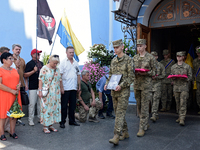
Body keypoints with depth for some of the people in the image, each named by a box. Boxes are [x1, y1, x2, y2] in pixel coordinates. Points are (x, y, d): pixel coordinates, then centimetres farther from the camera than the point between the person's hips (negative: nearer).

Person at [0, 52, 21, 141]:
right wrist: (12, 91, -17)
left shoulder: (14, 70, 13)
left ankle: (12, 132, 22)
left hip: (15, 95, 6)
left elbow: (18, 80, 22)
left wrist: (19, 85, -2)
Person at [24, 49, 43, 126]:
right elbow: (25, 75, -11)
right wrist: (33, 71, -19)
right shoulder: (29, 64, -5)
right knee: (32, 104, -3)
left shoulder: (41, 63, 15)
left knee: (40, 103, 12)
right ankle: (30, 119, 7)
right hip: (33, 87, -6)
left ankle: (40, 118, 22)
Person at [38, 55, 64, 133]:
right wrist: (40, 90, -17)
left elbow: (60, 80, 18)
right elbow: (41, 80, -11)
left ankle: (50, 125, 18)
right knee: (46, 108, -3)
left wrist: (62, 88, 18)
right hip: (46, 92, -6)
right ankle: (45, 126, 7)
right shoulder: (44, 69, -6)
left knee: (55, 107, 7)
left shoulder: (57, 69, 11)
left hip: (56, 93, 6)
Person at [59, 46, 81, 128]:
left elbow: (78, 75, 18)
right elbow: (60, 75, -8)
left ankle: (72, 121, 22)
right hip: (65, 88, -5)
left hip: (74, 88, 5)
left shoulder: (76, 63, 14)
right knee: (64, 106, 1)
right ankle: (62, 122, 11)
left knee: (73, 105, 11)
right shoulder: (63, 62, -3)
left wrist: (79, 85, 12)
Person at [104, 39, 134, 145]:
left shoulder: (128, 60, -6)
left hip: (123, 90, -7)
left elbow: (130, 77, -10)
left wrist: (121, 85, -21)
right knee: (117, 112, 11)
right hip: (114, 91, 7)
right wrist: (107, 84, 2)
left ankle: (116, 136, -8)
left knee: (120, 113, -9)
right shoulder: (113, 61, 13)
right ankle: (125, 133, 25)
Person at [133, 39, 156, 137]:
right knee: (139, 106, 11)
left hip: (146, 85, -5)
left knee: (144, 107, -4)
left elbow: (154, 72, -1)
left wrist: (146, 73, -18)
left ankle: (142, 128, 3)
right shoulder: (134, 58, 12)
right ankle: (146, 124, 29)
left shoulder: (150, 58, -2)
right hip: (136, 84, 5)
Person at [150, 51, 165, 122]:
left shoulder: (160, 65, 6)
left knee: (156, 99, -11)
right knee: (151, 99, 7)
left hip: (157, 83, -3)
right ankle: (155, 115, 20)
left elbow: (163, 75, 3)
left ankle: (154, 115, -14)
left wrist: (156, 77, -13)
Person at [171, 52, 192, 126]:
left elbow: (190, 76, 3)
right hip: (176, 86, 3)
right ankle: (180, 116, 21)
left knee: (183, 103, -10)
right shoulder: (173, 67, 14)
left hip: (184, 86, -3)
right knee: (178, 103, 8)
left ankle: (182, 119, -11)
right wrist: (174, 77, -8)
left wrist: (184, 78, -17)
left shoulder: (187, 66, 6)